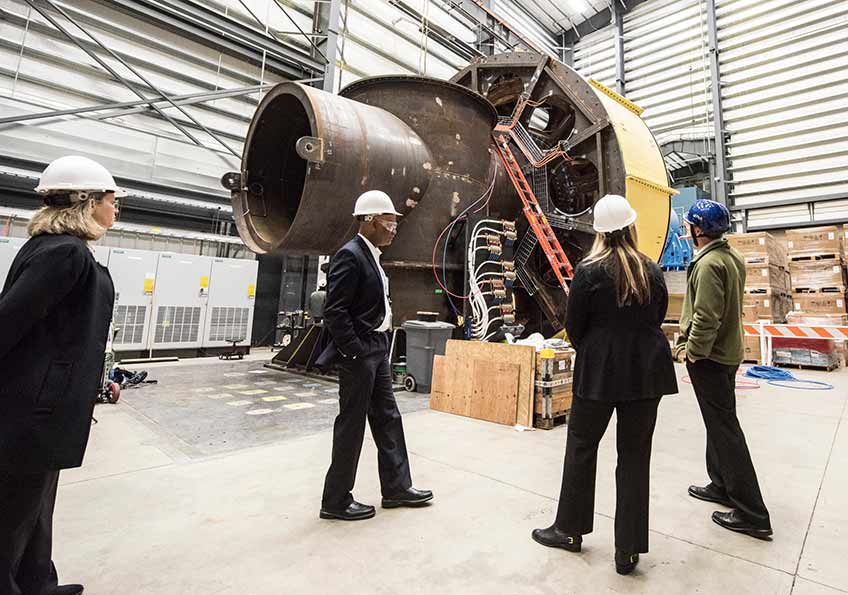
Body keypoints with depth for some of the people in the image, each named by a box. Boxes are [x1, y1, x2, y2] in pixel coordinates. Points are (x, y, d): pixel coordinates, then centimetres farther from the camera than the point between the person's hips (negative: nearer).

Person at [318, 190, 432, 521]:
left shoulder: (371, 255, 13)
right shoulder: (349, 255, -16)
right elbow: (334, 311, -21)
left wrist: (380, 343, 13)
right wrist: (356, 353, -19)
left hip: (377, 351, 10)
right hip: (359, 354, -10)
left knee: (387, 419, 16)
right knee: (351, 425, 3)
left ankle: (396, 487, 31)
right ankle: (336, 501, 21)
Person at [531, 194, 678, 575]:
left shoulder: (589, 270, -11)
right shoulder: (652, 271, 2)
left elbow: (573, 327, -7)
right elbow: (657, 319, 11)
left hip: (599, 370, -4)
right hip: (646, 371, 4)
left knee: (581, 446, 12)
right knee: (635, 455, 11)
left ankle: (570, 529, 26)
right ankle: (629, 549, 20)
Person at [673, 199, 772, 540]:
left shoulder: (709, 263, -20)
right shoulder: (733, 258, 11)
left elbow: (706, 317, -25)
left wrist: (693, 351, -15)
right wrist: (689, 342, 14)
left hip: (709, 358, -10)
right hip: (727, 352, 10)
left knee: (724, 429, -2)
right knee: (720, 423, 20)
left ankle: (752, 515, 8)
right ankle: (722, 485, 35)